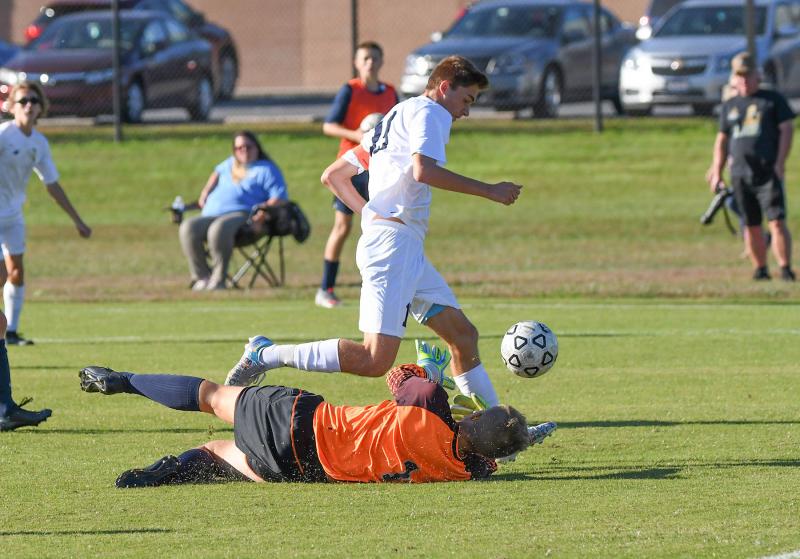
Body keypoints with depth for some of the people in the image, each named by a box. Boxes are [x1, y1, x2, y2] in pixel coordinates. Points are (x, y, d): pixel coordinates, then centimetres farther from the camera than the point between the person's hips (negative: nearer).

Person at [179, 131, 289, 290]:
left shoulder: (266, 169, 11)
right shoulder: (231, 164, 29)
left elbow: (280, 198, 1)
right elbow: (218, 172, 52)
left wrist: (265, 211, -16)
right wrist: (205, 193, 34)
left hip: (242, 215, -6)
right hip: (211, 215, 6)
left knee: (219, 229, -41)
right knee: (188, 228, -26)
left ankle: (218, 279, -37)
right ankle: (201, 276, -25)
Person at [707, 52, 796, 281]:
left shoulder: (773, 100, 6)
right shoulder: (729, 106, 17)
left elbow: (787, 129, 1)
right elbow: (722, 140, 22)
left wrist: (780, 163, -10)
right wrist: (717, 172, 15)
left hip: (768, 173, -4)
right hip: (740, 174, 4)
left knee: (777, 222, -13)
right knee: (751, 226, 5)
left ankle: (786, 269, -13)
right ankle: (760, 269, 13)